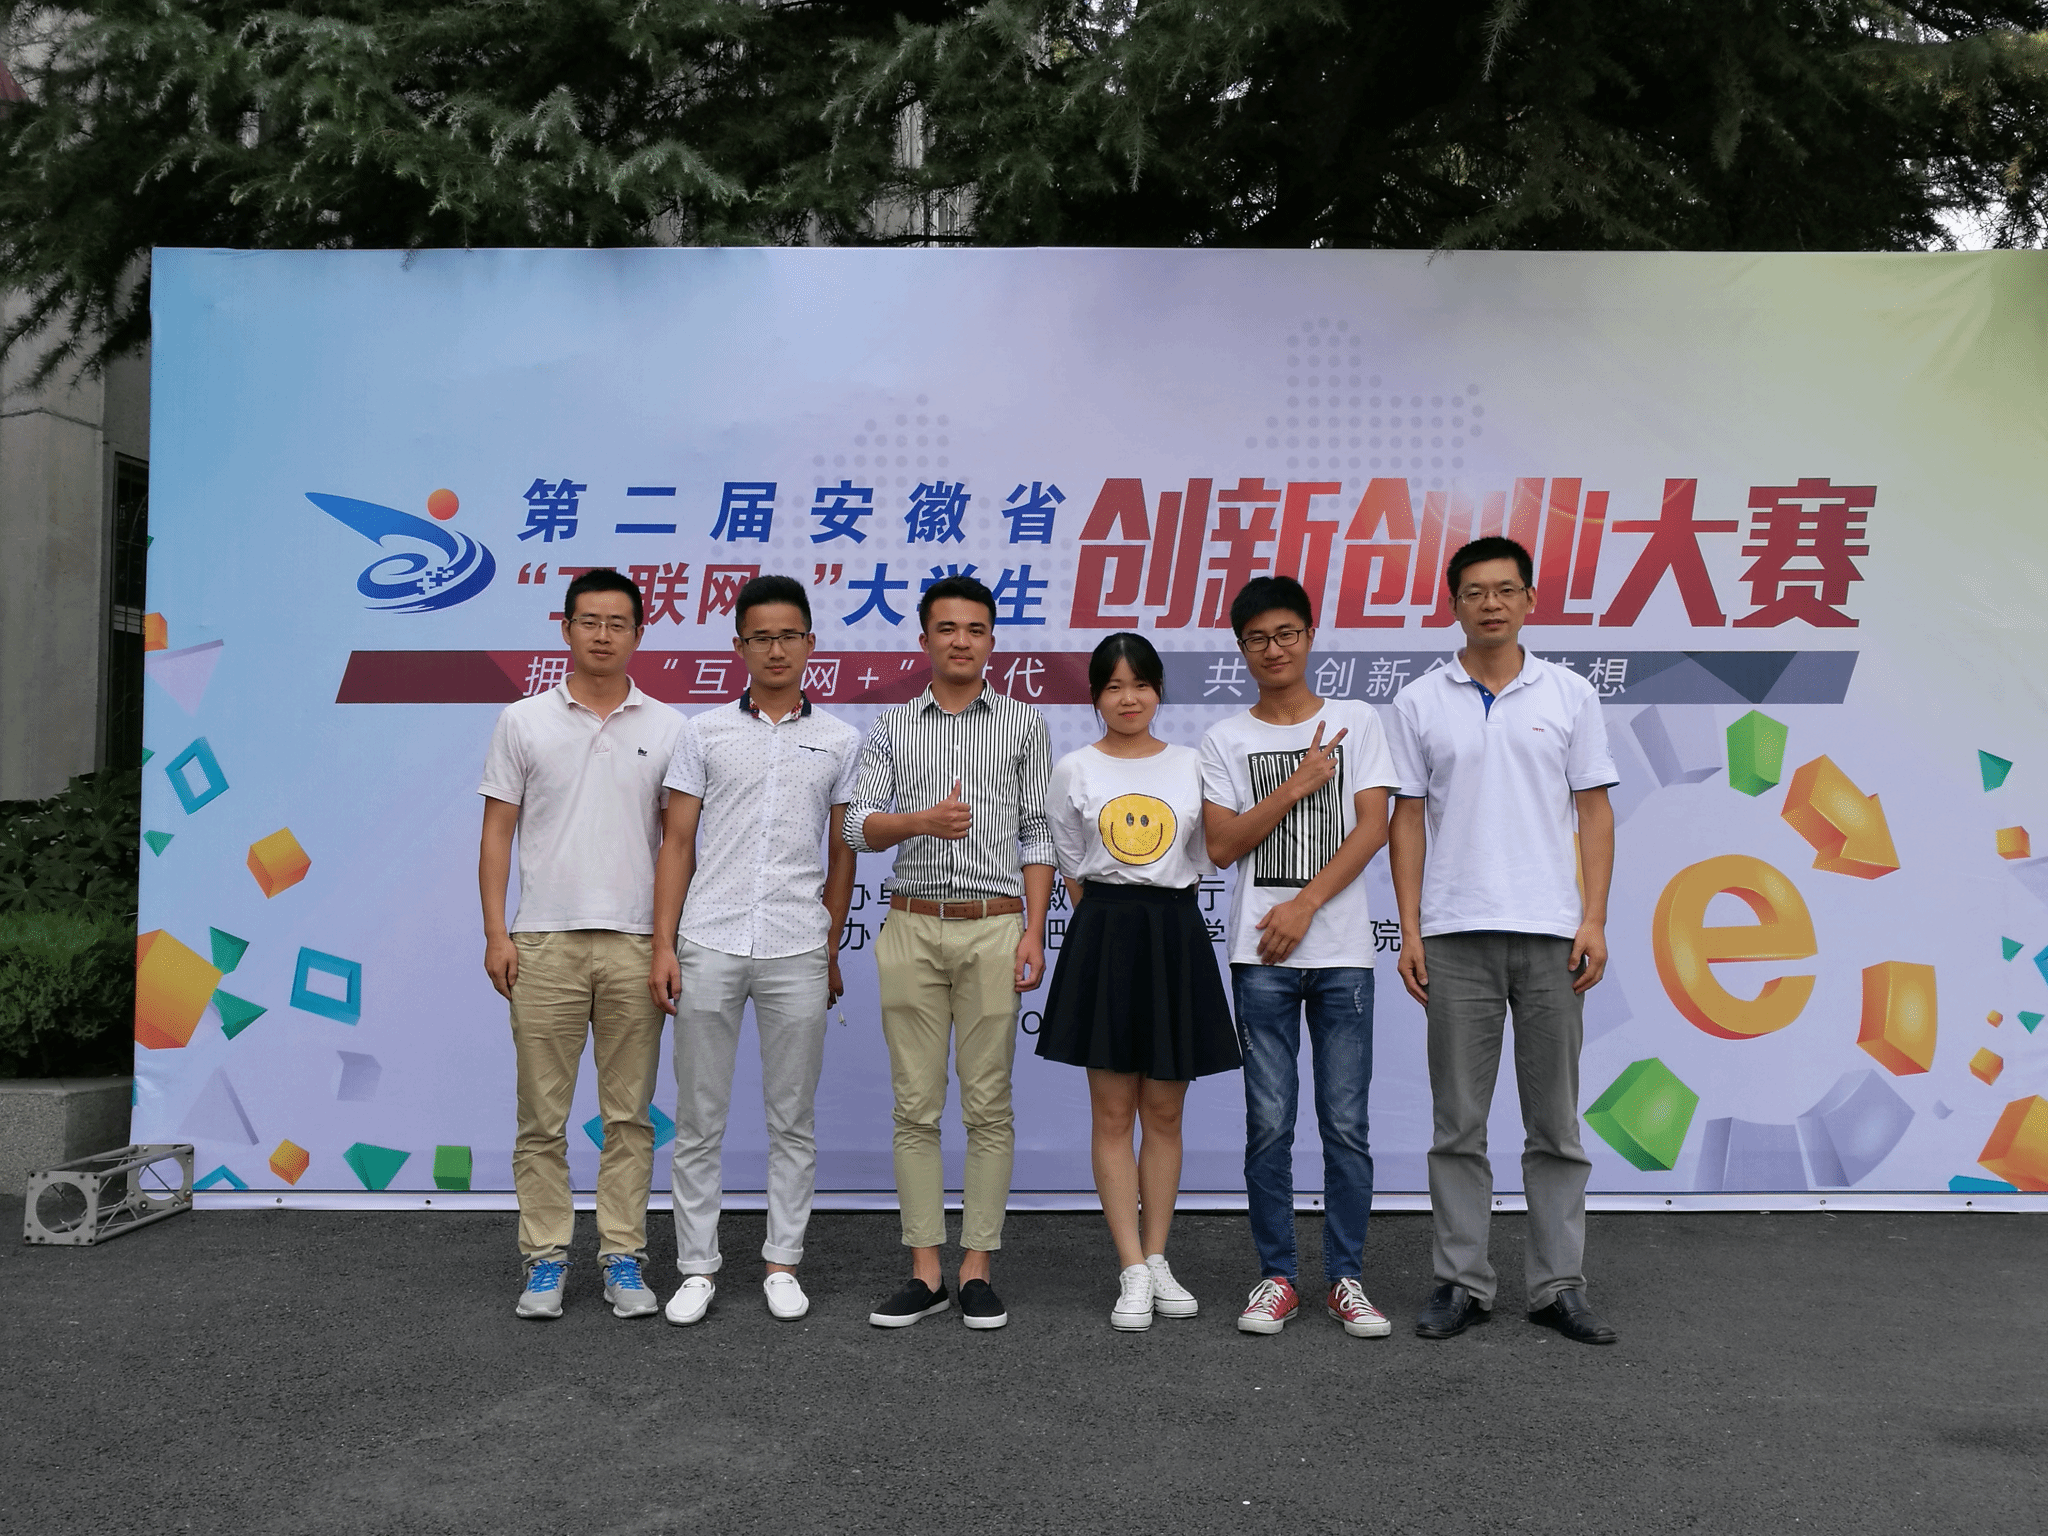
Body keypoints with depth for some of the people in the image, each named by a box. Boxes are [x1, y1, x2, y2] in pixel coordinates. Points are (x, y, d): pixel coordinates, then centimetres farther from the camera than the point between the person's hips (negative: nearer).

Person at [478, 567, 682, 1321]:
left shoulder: (667, 729, 6)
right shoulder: (523, 721, 4)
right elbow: (497, 833, 4)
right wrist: (495, 933, -5)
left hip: (635, 945, 1)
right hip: (544, 941, 0)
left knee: (628, 1115, 6)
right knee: (542, 1114, 5)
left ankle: (623, 1260, 15)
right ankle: (546, 1260, 16)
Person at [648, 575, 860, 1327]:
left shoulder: (840, 740, 7)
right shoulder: (703, 733, 6)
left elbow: (840, 856, 10)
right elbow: (677, 846, 4)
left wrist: (831, 953, 9)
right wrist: (663, 946, -3)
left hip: (796, 953, 0)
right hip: (708, 947, 0)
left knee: (793, 1120, 8)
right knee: (699, 1119, 5)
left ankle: (783, 1264, 20)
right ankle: (697, 1268, 16)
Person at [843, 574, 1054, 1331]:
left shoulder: (1024, 724, 8)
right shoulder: (892, 727, 10)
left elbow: (1036, 836, 5)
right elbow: (859, 826, 2)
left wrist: (1034, 932, -4)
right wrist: (921, 821, -18)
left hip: (993, 926, -1)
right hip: (913, 927, 1)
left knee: (988, 1105, 1)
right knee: (916, 1106, 3)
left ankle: (977, 1269, 10)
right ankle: (924, 1272, 11)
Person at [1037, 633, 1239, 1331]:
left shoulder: (1190, 765, 7)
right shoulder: (1075, 770, 5)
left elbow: (1202, 862, 10)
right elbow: (1073, 870, 9)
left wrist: (1163, 919, 2)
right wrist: (1115, 924, 4)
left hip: (1175, 937, 1)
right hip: (1104, 937, -1)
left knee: (1164, 1112, 7)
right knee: (1113, 1112, -1)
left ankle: (1156, 1259, 18)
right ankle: (1134, 1272, 5)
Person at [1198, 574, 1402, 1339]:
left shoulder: (1357, 722, 7)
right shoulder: (1225, 739, 8)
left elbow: (1372, 829, -2)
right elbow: (1222, 846, -1)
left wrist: (1304, 905, -9)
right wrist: (1296, 786, -7)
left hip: (1342, 949, 0)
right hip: (1261, 957, 0)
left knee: (1346, 1123, 2)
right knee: (1268, 1123, 2)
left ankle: (1346, 1277, 13)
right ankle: (1276, 1276, 13)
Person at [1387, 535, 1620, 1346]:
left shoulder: (1570, 694, 5)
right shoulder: (1420, 702, 5)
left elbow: (1594, 811, 5)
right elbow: (1408, 819, 5)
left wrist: (1594, 920, -5)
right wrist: (1409, 929, -2)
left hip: (1551, 933, 0)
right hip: (1456, 935, 0)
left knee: (1555, 1122, 6)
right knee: (1458, 1123, 5)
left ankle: (1559, 1285, 16)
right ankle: (1461, 1282, 15)